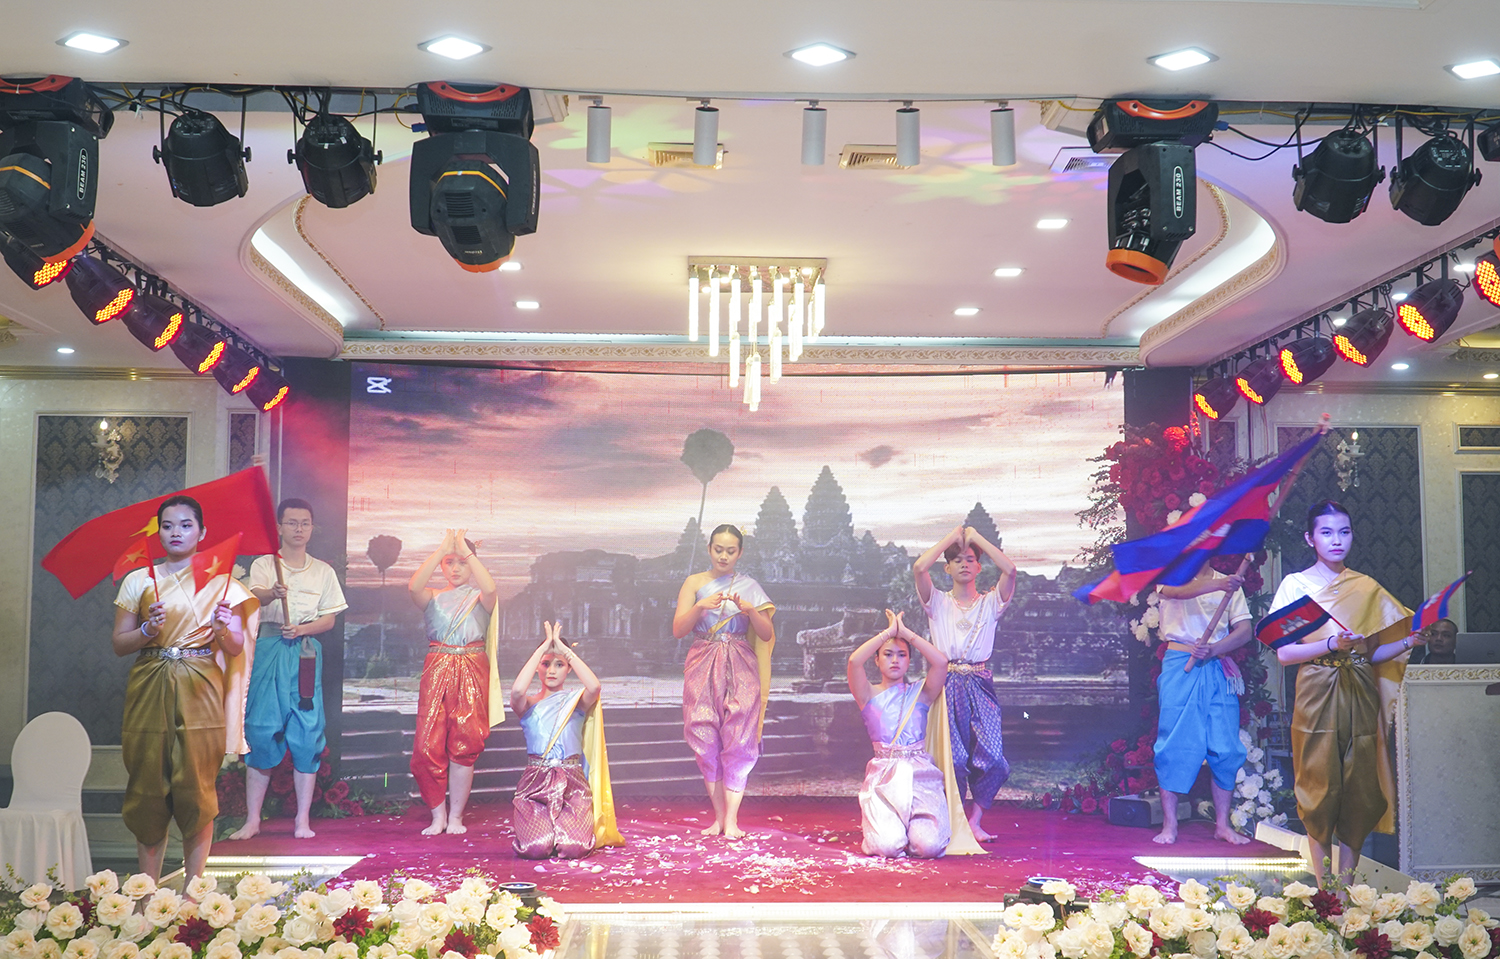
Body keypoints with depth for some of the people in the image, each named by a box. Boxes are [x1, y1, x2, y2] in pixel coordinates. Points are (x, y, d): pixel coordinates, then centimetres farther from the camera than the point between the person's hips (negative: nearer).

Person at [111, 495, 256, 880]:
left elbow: (236, 649, 3)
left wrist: (223, 630, -18)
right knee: (148, 787, 1)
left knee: (196, 788, -2)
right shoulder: (139, 581, 8)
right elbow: (119, 644, 7)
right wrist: (149, 629, -11)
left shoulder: (220, 581, 5)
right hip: (149, 692, 1)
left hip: (199, 693, -1)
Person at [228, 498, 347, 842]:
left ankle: (303, 819, 5)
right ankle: (252, 819, 4)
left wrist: (302, 629, -9)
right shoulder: (263, 565, 6)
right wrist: (272, 593, -39)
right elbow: (255, 595, -16)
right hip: (269, 650, -2)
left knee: (307, 732, -2)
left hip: (306, 653, 2)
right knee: (261, 730, -3)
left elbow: (329, 619, 11)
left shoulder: (323, 571, 13)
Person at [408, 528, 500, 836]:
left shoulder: (479, 598, 9)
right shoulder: (433, 598, 12)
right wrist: (442, 549, -14)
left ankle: (456, 816, 9)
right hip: (437, 670, 1)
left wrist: (466, 551, -15)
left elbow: (490, 588, -17)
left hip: (472, 671, -1)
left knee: (464, 744, -2)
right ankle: (438, 815, 9)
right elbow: (413, 586, -12)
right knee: (428, 744, -5)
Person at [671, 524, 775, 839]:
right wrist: (701, 606, -16)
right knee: (707, 741, -3)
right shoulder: (694, 583, 9)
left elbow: (767, 635, 4)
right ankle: (719, 816, 7)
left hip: (739, 669, 0)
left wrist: (750, 610, -14)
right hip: (703, 667, 0)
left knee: (737, 741, -7)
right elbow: (677, 630, 0)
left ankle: (731, 819, -7)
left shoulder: (749, 587, 9)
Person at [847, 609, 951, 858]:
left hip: (920, 775, 1)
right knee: (888, 846, -23)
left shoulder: (921, 693, 11)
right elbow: (854, 661, -11)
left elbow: (941, 662, -7)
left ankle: (915, 826, 14)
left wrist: (906, 632, -1)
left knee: (928, 845, -23)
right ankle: (883, 825, 14)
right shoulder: (869, 695, 9)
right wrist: (889, 631, -3)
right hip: (884, 777, -1)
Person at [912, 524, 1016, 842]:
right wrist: (953, 535, -1)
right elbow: (919, 567, -9)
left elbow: (1009, 569, -8)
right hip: (947, 683, -1)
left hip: (980, 685, 1)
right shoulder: (938, 602, 9)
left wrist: (976, 536, 0)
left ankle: (975, 820, 5)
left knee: (991, 756, -14)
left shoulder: (990, 602, 11)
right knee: (954, 758, -9)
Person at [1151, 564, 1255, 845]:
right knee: (1174, 744, -4)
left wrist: (1214, 649, -12)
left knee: (1225, 747, 0)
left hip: (1219, 669, 3)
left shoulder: (1229, 584, 14)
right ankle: (1169, 825, 2)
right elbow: (1178, 591, -20)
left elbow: (1244, 630, 6)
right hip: (1179, 667, -3)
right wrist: (1218, 585, -38)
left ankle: (1222, 824, 10)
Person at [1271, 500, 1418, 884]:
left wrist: (1410, 641, -2)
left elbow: (1373, 653, 14)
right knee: (1321, 788, -3)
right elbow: (1284, 653, -5)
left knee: (1360, 791, 2)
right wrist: (1332, 643, -18)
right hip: (1318, 696, -3)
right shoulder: (1296, 584, 2)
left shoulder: (1367, 588, 12)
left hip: (1360, 698, 3)